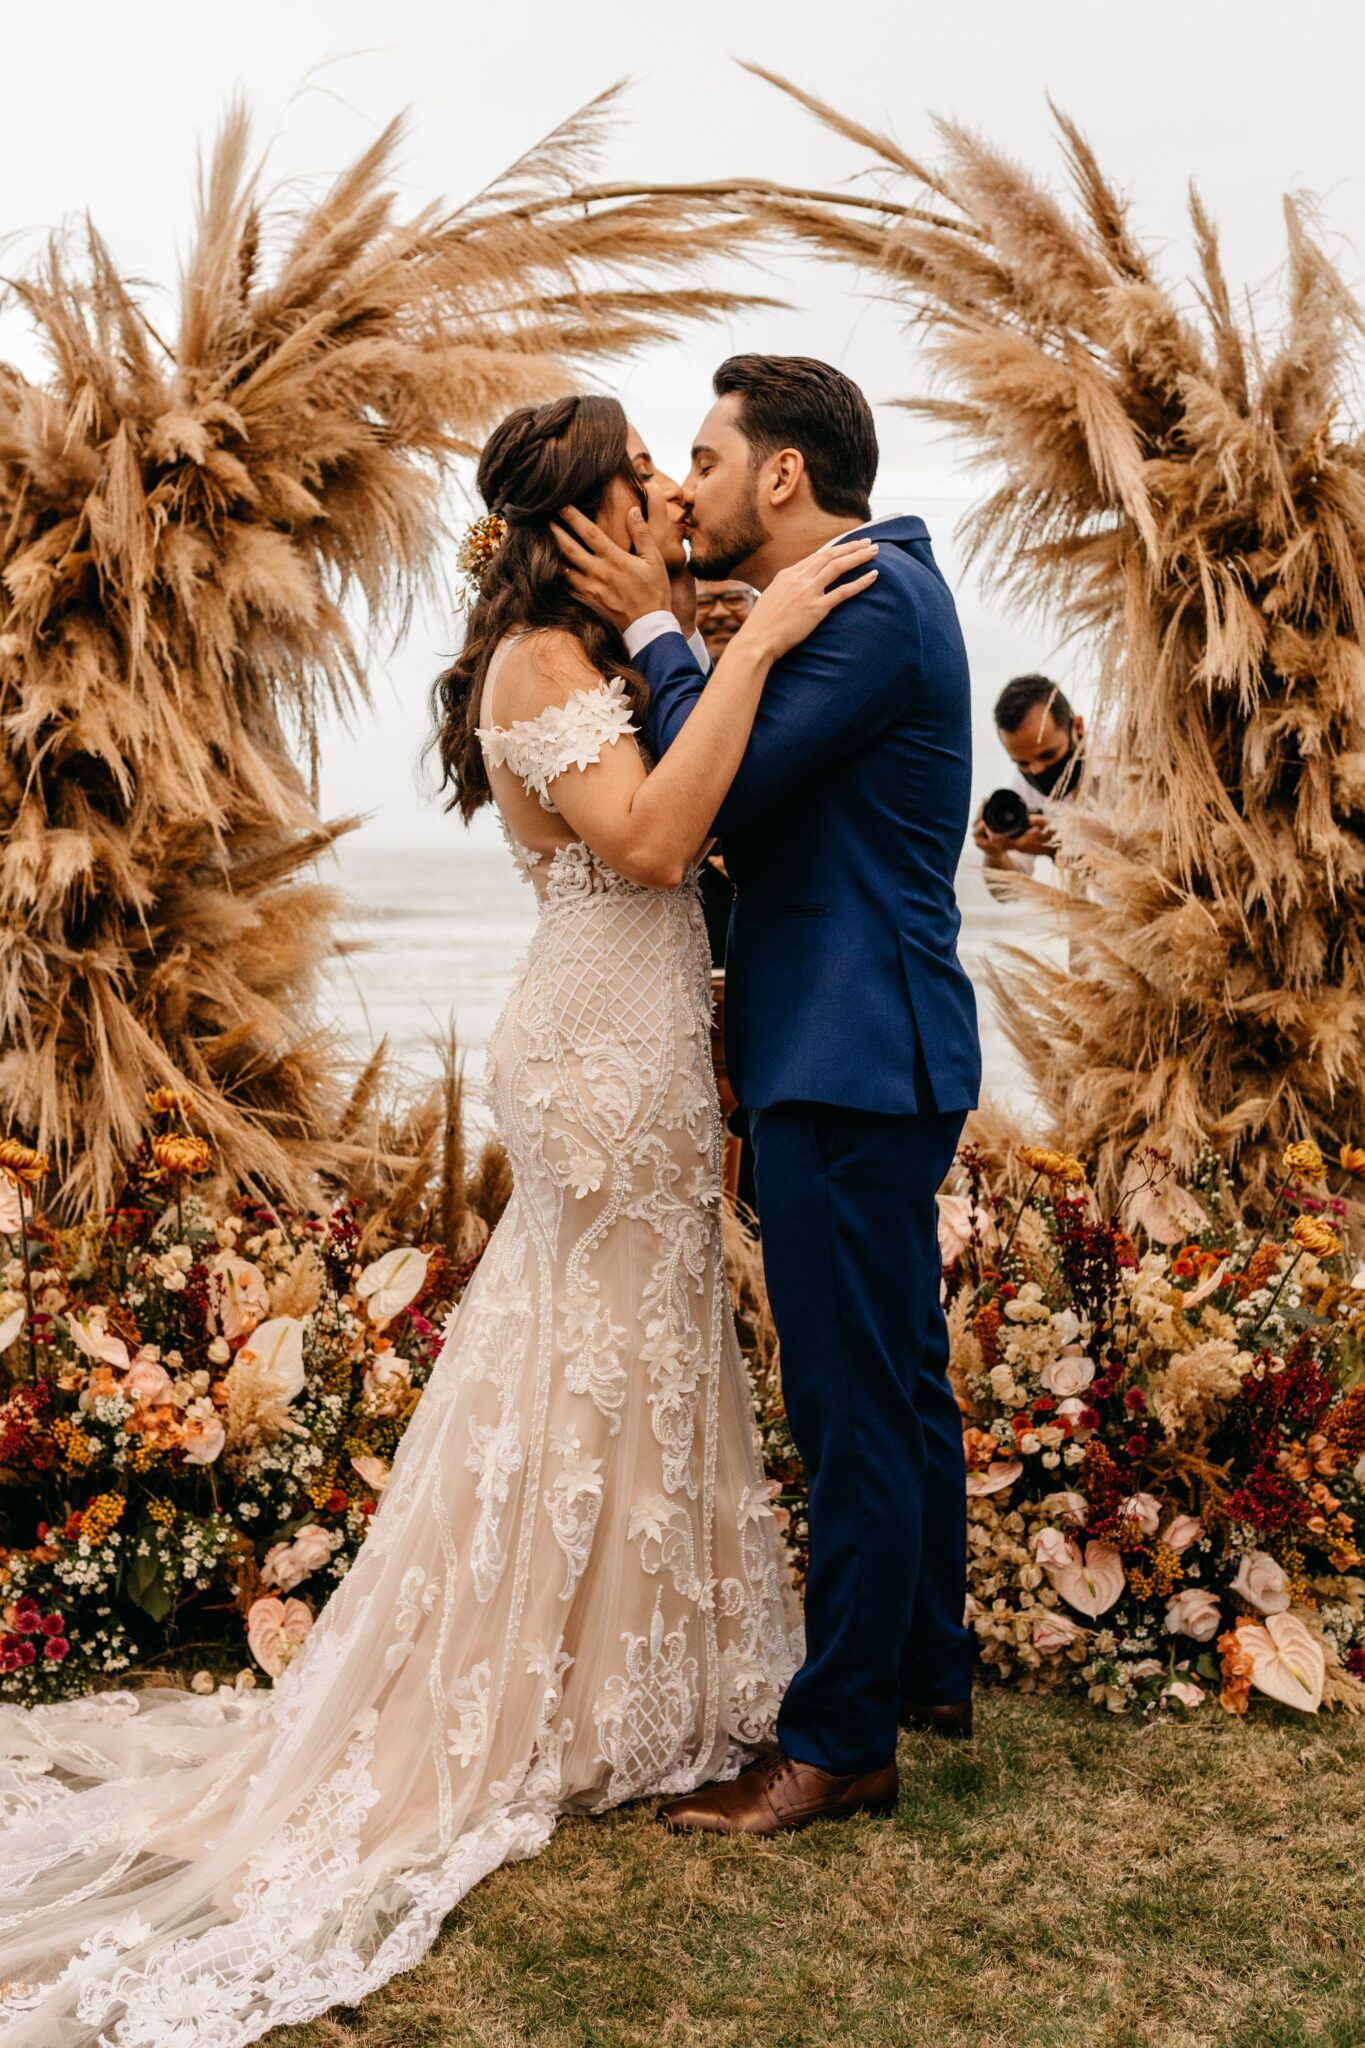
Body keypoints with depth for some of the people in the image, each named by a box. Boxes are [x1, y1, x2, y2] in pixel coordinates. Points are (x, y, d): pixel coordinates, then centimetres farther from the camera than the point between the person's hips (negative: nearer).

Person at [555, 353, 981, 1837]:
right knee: (901, 1382, 19)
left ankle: (840, 1744, 7)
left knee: (854, 1404, -3)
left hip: (852, 1064, -11)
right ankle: (925, 1667, 34)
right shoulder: (875, 589, 17)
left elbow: (715, 793, -20)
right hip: (869, 1055, 11)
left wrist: (655, 628, -8)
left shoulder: (872, 598, -15)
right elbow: (770, 806, 15)